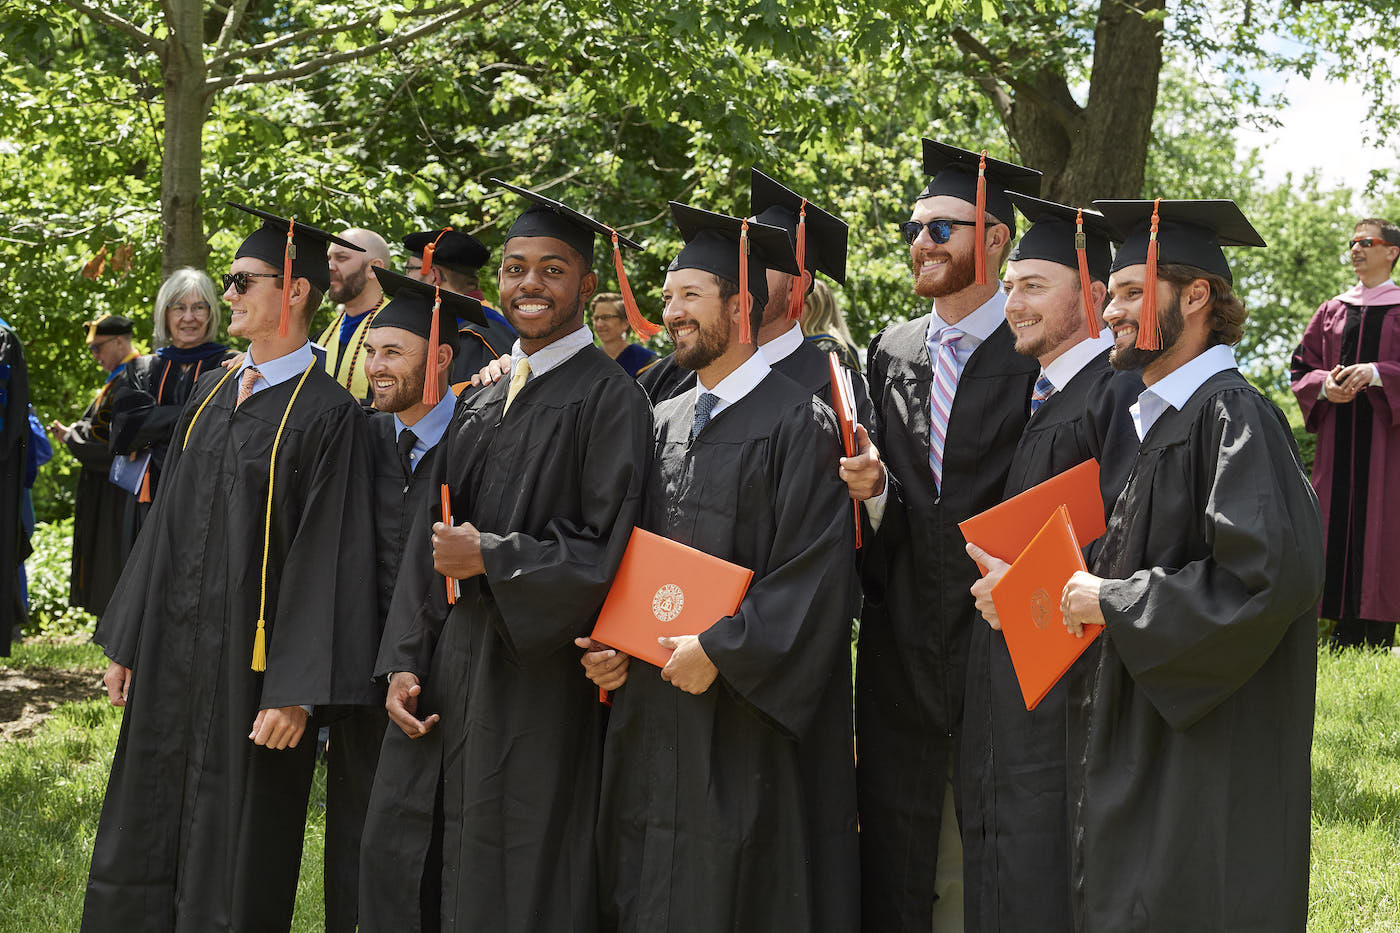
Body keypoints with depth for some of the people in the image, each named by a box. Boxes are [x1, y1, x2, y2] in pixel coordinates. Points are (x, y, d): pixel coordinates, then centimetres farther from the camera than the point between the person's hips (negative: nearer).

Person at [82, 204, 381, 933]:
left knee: (233, 850, 2)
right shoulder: (210, 392, 10)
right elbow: (168, 520, 14)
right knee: (149, 825, 14)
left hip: (250, 655, -7)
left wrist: (295, 693, -20)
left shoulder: (326, 413, -12)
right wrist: (127, 641, 12)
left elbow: (327, 559, -16)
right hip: (174, 646, 7)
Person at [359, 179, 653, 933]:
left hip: (533, 680, -7)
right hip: (448, 669, 7)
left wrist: (490, 558, -14)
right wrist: (404, 665, 5)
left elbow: (604, 553, -13)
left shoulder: (608, 398, -7)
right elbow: (429, 539, 13)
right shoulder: (481, 399, 14)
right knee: (399, 859, 8)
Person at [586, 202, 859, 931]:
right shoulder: (664, 424, 13)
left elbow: (814, 573, -15)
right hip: (652, 719, 7)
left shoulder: (797, 425, -9)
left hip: (746, 723, -7)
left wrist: (718, 651, -18)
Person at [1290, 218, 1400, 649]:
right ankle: (1345, 633, 6)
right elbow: (1302, 368, 14)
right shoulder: (1331, 311, 15)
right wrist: (1324, 385, -7)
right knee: (1338, 523, 1)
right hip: (1338, 434, 4)